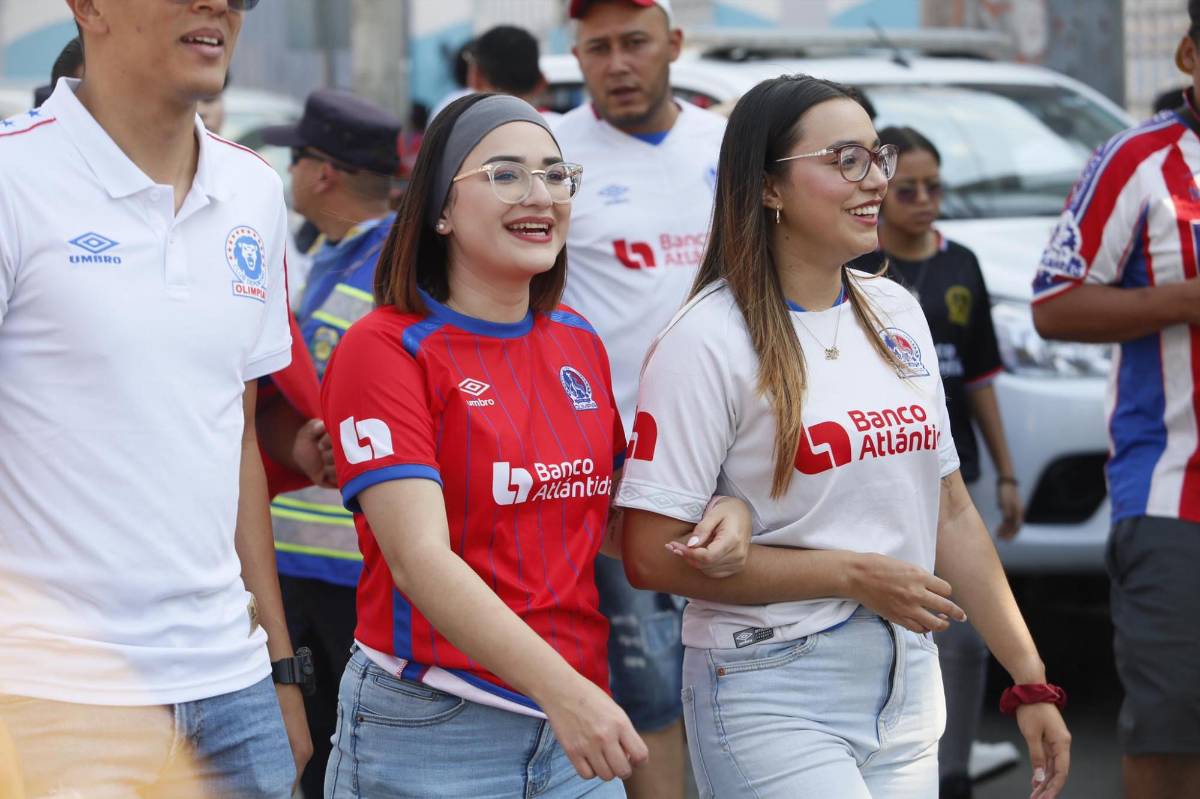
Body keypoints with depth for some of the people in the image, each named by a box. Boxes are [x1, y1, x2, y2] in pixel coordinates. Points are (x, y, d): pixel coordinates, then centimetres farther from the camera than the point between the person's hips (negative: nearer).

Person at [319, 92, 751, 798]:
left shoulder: (579, 343, 12)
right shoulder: (386, 349, -8)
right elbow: (419, 555, -19)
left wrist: (718, 522, 2)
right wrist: (562, 687, -29)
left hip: (579, 729, 6)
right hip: (432, 729, -6)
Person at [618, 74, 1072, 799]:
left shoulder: (897, 315, 10)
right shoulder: (709, 343, -11)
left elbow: (949, 512, 14)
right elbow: (652, 555, -16)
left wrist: (1031, 681, 11)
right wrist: (853, 576, -14)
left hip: (908, 689, 6)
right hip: (773, 702, -6)